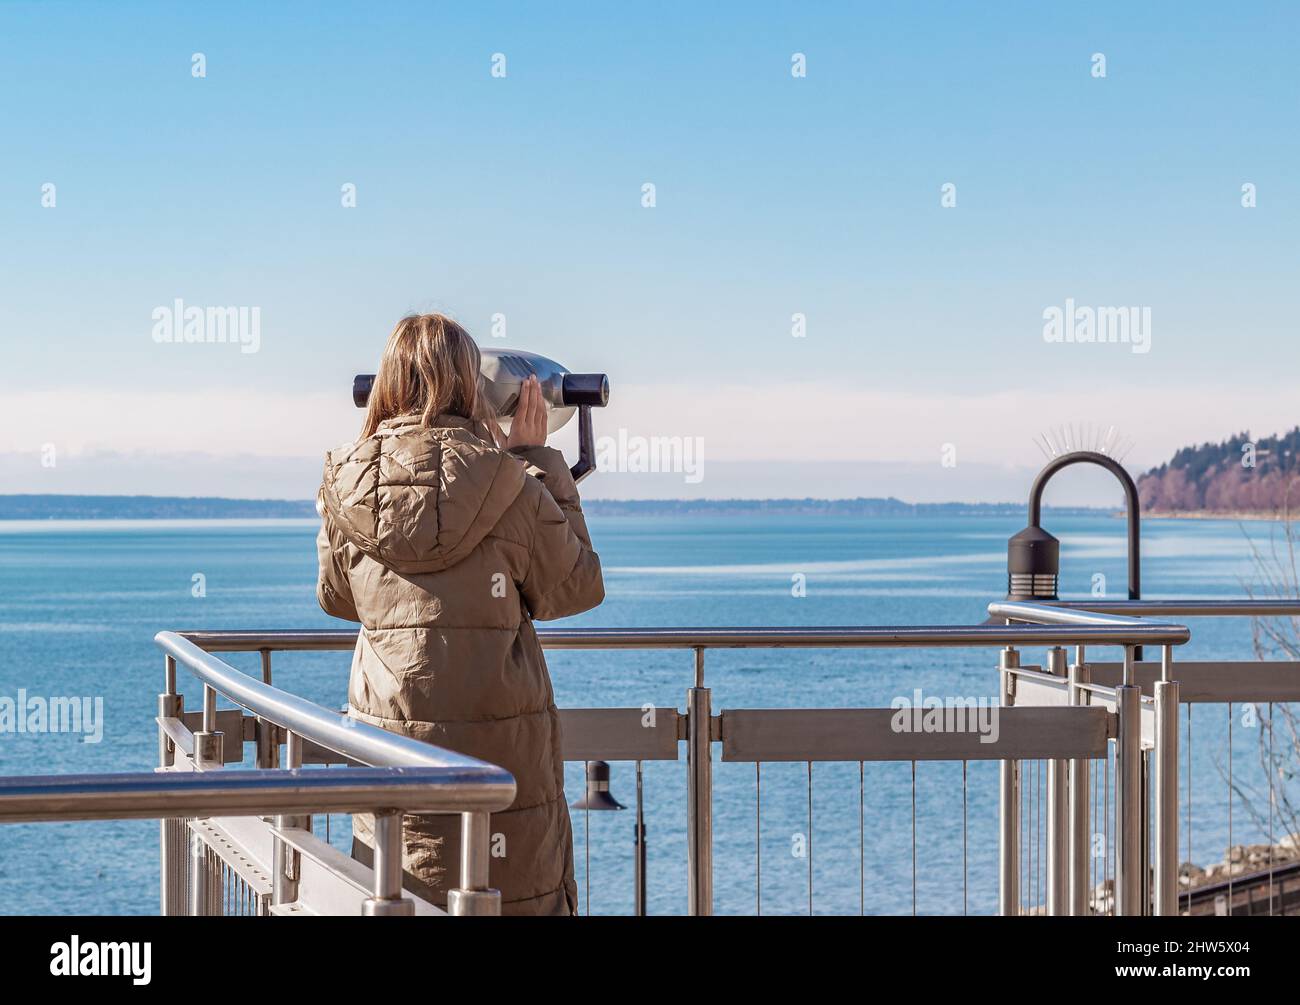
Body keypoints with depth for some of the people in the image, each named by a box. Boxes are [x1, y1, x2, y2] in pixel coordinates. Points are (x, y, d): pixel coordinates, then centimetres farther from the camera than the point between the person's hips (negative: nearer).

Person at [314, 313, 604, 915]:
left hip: (388, 739, 4)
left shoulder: (350, 483, -1)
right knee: (514, 897, 5)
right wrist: (538, 458, 4)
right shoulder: (504, 482, -11)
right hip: (499, 746, -3)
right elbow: (577, 587, 1)